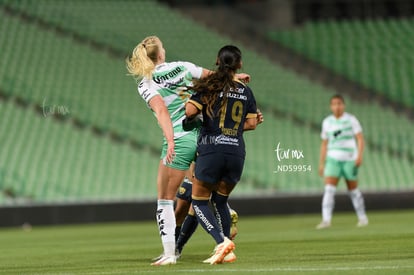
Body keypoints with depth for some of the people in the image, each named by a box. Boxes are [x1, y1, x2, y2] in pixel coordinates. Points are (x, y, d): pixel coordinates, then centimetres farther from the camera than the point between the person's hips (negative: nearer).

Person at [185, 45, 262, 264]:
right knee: (220, 201, 20)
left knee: (199, 202, 6)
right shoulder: (246, 91, 9)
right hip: (236, 152, 4)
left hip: (211, 150, -4)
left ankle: (222, 241, -16)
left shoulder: (208, 86, -3)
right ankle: (226, 252, 13)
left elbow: (190, 111, -13)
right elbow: (251, 124, 11)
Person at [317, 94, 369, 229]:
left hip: (349, 159, -2)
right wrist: (321, 163, 11)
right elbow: (324, 144, 15)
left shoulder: (351, 119, -1)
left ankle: (362, 217, 23)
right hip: (333, 159, 2)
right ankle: (326, 220, -20)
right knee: (329, 189, -14)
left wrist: (359, 156, -17)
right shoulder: (327, 122, 9)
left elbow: (360, 139, -4)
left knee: (353, 190, 6)